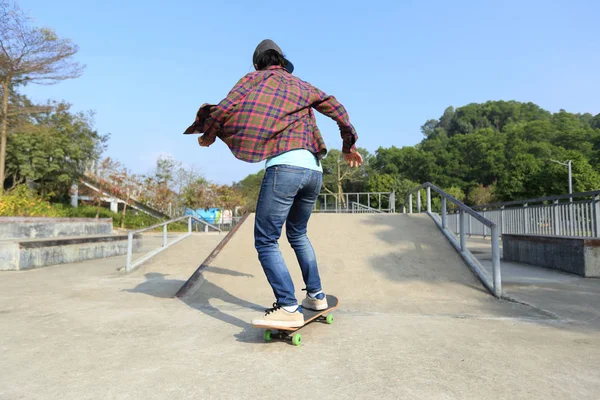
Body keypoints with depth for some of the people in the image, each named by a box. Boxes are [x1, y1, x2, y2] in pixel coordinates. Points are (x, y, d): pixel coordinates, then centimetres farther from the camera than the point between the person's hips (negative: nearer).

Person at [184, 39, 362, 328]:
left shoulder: (254, 78, 13)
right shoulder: (301, 85, 26)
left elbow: (225, 109, -2)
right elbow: (337, 109, 26)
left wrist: (207, 136, 16)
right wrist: (349, 146, 36)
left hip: (284, 166, -6)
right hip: (314, 170, 6)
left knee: (266, 241, -1)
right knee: (298, 234, 23)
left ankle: (288, 309, -10)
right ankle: (316, 296, 25)